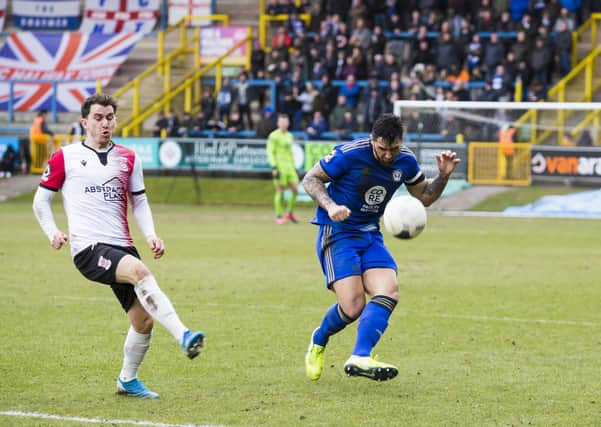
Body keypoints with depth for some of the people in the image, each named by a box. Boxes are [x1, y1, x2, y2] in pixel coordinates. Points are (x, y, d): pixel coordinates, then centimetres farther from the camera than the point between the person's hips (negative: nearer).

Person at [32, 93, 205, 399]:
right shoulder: (65, 158, 5)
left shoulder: (128, 159, 15)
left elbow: (139, 201, 22)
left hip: (122, 247, 6)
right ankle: (183, 337, -44)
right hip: (88, 248, -5)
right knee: (140, 272, -34)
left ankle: (128, 380, 23)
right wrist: (53, 232, -6)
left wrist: (150, 235, 5)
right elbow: (41, 200, 11)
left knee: (143, 320, -1)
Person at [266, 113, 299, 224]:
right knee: (280, 191, -5)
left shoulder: (289, 136, 16)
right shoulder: (274, 136, -5)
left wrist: (294, 166, 22)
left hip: (289, 166, 7)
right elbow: (270, 152, -9)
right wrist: (274, 167, -18)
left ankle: (290, 213, 16)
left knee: (295, 189, 1)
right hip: (279, 166, -7)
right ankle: (278, 216, 3)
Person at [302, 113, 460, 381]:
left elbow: (424, 197, 16)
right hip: (337, 233, -6)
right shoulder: (349, 154, -16)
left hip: (371, 236, 6)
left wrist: (443, 176, -3)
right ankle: (319, 341, 15)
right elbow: (310, 180, -6)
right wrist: (330, 206, -22)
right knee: (353, 307, -17)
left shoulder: (405, 161, 0)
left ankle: (359, 358, -27)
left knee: (389, 293, -20)